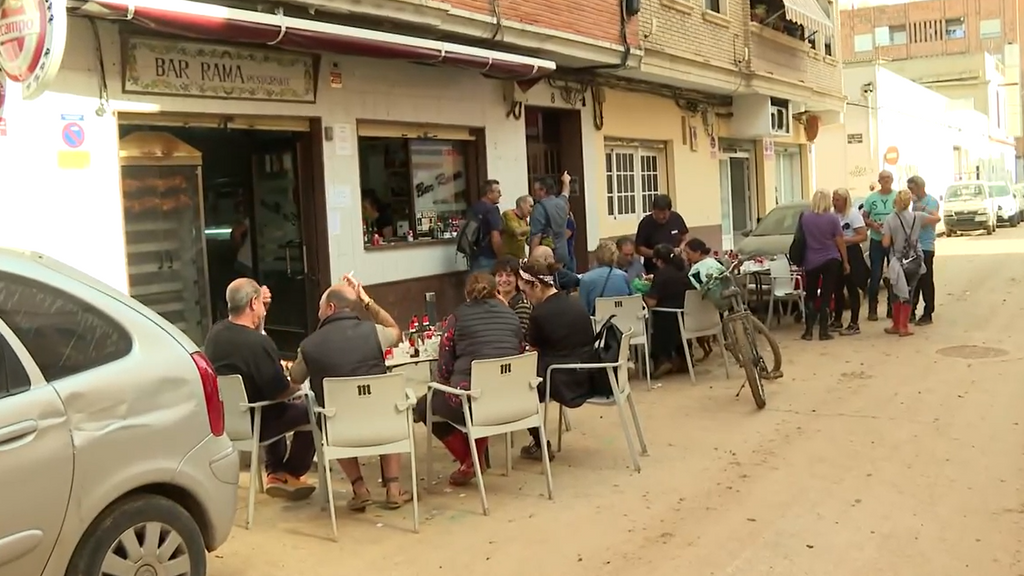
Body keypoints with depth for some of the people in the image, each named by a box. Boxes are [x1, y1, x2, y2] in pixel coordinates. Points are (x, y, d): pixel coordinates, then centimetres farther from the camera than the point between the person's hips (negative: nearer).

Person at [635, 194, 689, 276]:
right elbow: (639, 248, -7)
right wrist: (654, 253, -22)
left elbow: (684, 240, 11)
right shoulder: (646, 223, -10)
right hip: (653, 271, -3)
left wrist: (680, 249, -9)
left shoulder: (676, 218, -1)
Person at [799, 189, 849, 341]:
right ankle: (823, 331, 0)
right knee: (826, 296, 1)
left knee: (810, 296, 12)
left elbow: (801, 239, 6)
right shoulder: (832, 218, -8)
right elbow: (840, 242, -3)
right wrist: (845, 262, 5)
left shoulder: (804, 217, -2)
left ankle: (808, 331, 7)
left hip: (811, 262, 2)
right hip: (831, 261, -2)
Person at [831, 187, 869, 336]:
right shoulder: (834, 215, 6)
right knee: (837, 288, 11)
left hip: (851, 254, -6)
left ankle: (854, 324, -1)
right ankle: (837, 321, 22)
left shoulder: (853, 214, -11)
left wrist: (845, 240, -25)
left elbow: (863, 236, -17)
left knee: (852, 289, -4)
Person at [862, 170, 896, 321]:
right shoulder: (871, 198, 3)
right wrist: (872, 224, -14)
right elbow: (864, 217, 6)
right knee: (875, 275, -1)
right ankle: (872, 309, 6)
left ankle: (892, 308, 16)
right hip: (876, 241, 0)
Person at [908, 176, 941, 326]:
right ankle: (911, 312, 17)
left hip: (925, 247, -7)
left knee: (926, 282, -2)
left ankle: (927, 314, 4)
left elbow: (936, 218, -25)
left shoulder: (930, 201, -8)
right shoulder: (915, 201, 15)